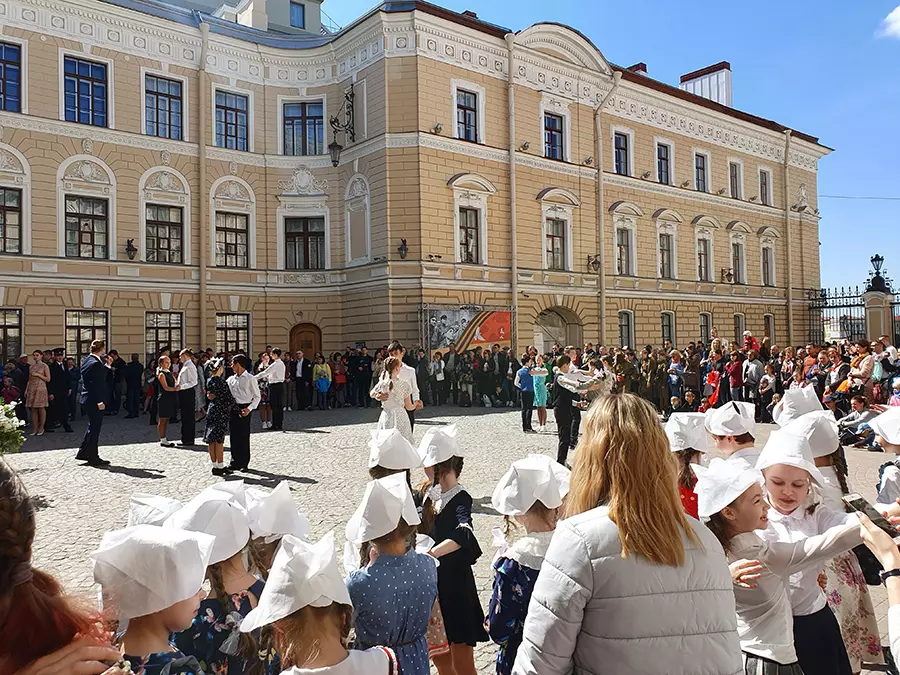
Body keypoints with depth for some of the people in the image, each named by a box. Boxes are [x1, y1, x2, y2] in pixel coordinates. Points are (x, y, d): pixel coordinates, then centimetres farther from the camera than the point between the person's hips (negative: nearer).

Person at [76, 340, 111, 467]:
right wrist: (99, 401, -23)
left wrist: (106, 365, 21)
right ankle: (93, 458, 7)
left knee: (92, 427, 22)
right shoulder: (95, 363, -21)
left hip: (87, 399, 10)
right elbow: (95, 384, -24)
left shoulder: (86, 360, 9)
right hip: (94, 400, -10)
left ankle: (83, 452, 30)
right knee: (94, 428, -1)